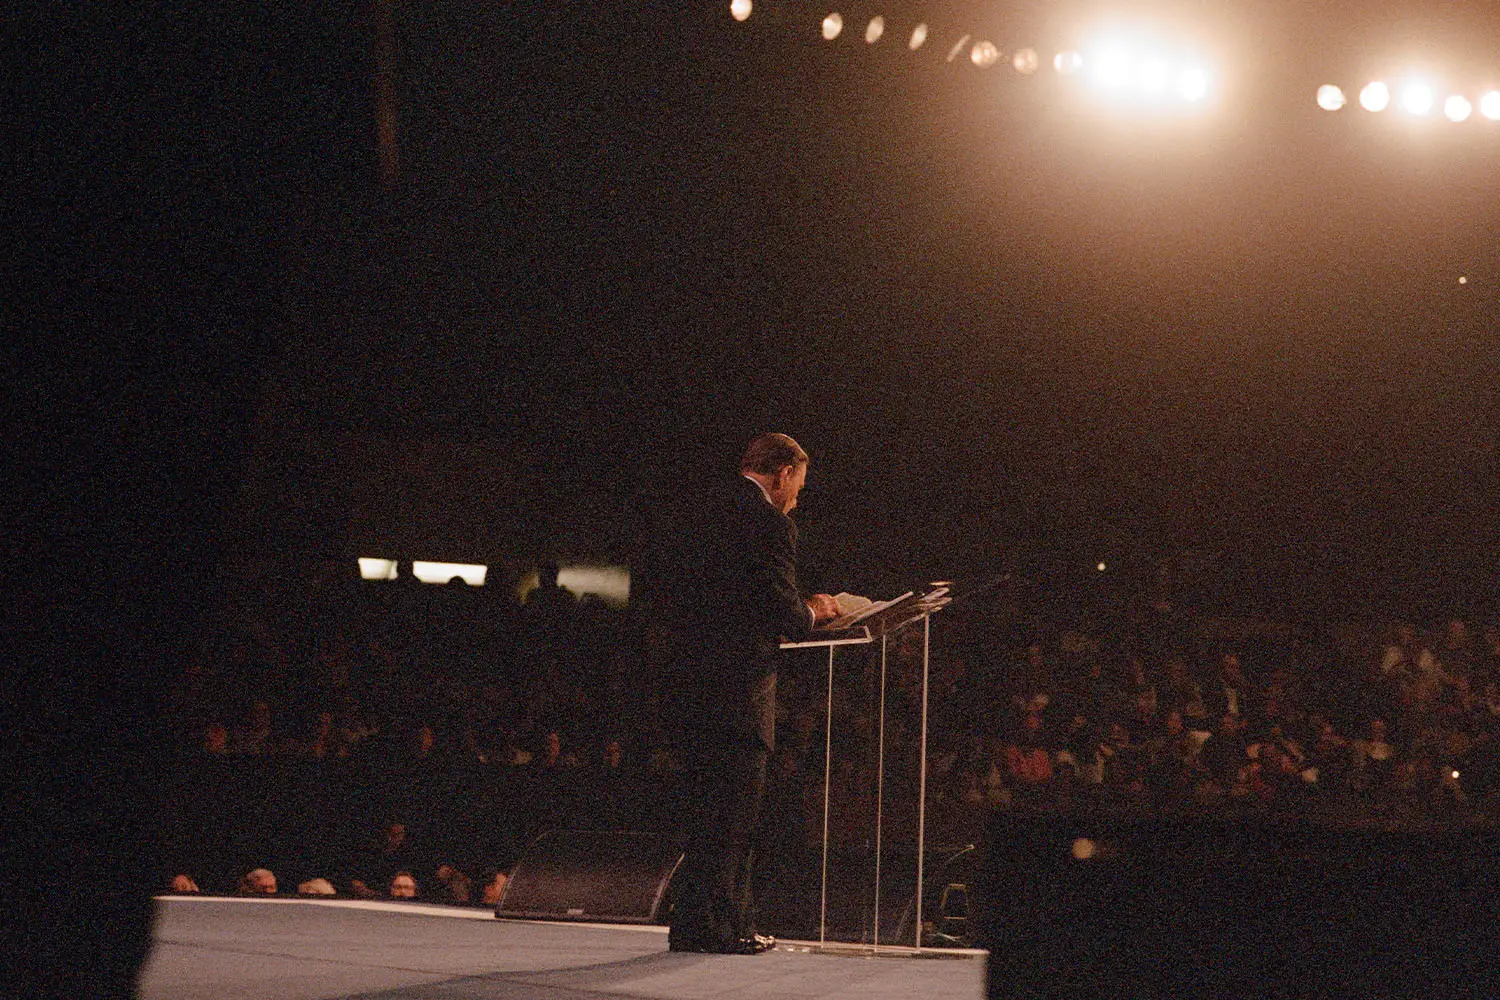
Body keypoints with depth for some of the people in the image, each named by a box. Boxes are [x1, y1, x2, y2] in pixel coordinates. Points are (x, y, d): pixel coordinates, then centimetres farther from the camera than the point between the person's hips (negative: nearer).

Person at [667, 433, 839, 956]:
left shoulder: (712, 515, 16)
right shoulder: (770, 524, -11)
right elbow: (784, 615, -16)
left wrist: (800, 607, 20)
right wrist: (812, 612, 6)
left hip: (697, 680, 8)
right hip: (741, 690, -8)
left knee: (704, 810, 14)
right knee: (734, 815, -3)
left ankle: (691, 926, 17)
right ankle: (725, 926, -1)